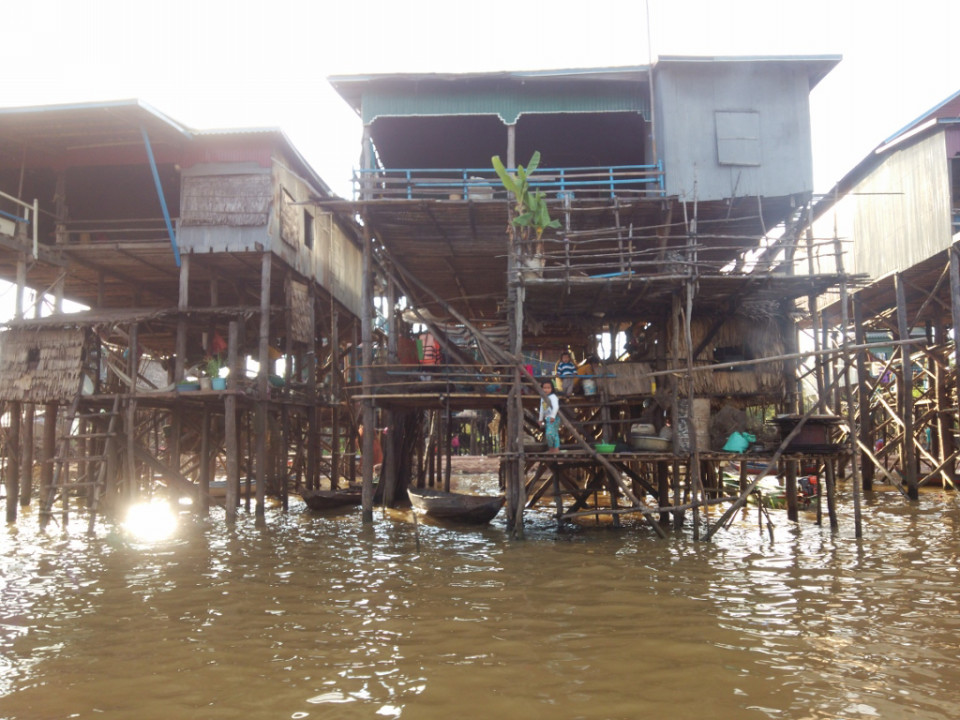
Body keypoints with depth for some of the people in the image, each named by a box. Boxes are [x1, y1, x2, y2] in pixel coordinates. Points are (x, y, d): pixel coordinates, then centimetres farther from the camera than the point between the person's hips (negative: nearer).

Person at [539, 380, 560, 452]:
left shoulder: (553, 397, -11)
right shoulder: (542, 398, 15)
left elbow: (556, 407, -24)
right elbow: (542, 409, 24)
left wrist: (553, 416, -33)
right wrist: (541, 419, 27)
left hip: (554, 418, -8)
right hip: (547, 418, 8)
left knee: (550, 433, -17)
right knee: (555, 434, 11)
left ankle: (551, 447, -3)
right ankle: (556, 448, 15)